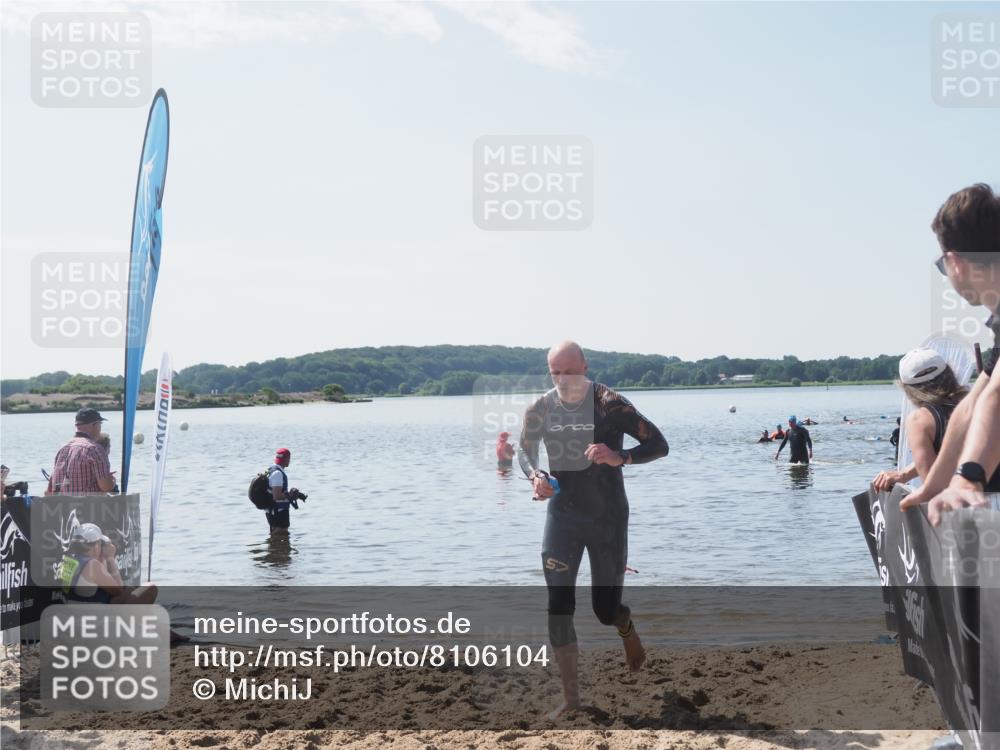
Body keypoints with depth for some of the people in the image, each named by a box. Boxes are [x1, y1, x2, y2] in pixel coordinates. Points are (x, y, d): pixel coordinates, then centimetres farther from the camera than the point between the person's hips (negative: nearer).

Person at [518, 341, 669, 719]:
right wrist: (535, 475, -10)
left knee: (605, 610, 4)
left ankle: (626, 627, 43)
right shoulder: (540, 409, -4)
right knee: (558, 606, -7)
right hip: (562, 517, 3)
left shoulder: (609, 404, -15)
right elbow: (524, 450, 13)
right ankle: (570, 697, 2)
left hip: (608, 518, -2)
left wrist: (619, 457, -32)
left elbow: (659, 445, -14)